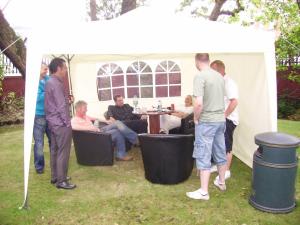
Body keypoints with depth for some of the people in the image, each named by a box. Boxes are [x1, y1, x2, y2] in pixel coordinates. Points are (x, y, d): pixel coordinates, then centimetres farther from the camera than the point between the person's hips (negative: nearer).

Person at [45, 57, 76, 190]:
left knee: (55, 150, 15)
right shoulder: (56, 84, -17)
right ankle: (61, 181, 3)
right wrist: (68, 123, -16)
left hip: (53, 122, 10)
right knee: (63, 152, -3)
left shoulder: (49, 82, 14)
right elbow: (61, 106, -20)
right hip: (61, 124, -10)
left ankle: (55, 177, 25)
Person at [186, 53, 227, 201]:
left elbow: (199, 103, -24)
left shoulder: (200, 77, -15)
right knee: (220, 153, 19)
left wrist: (196, 118, -9)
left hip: (206, 122, -7)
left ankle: (204, 192, 8)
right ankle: (221, 182, 35)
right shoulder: (219, 76, 8)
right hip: (221, 119, 7)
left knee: (203, 157, 1)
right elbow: (221, 98, 14)